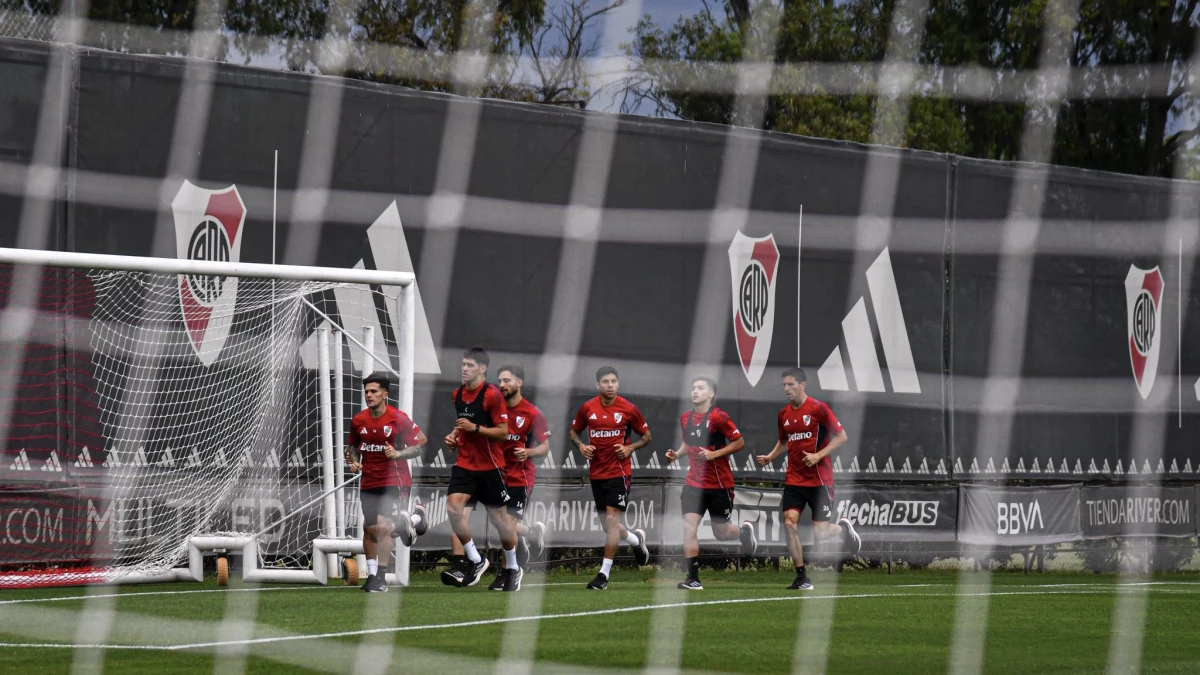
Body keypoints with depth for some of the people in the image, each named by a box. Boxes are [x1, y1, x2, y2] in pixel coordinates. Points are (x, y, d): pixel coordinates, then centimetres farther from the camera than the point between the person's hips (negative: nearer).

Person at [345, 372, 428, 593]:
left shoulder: (398, 418, -11)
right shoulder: (359, 421, 3)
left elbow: (422, 442, -6)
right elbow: (352, 446, 19)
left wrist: (399, 453, -20)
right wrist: (353, 462, -1)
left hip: (395, 481, -5)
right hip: (369, 482, 5)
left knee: (382, 526, -16)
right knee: (369, 529, 8)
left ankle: (381, 577, -6)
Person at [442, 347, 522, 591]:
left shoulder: (492, 394, -13)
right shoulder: (458, 394, 8)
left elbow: (504, 432, -14)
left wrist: (475, 428, -22)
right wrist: (455, 436, 6)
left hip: (490, 466, -5)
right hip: (464, 463, 5)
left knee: (499, 517, 5)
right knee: (453, 508, -16)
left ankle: (512, 568, 25)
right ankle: (474, 561, -4)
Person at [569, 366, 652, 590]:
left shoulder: (628, 409, -4)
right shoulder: (587, 408, 3)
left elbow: (646, 435, 6)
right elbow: (574, 431, 16)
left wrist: (630, 448, -12)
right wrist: (581, 445, -4)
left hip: (619, 471, -4)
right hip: (596, 473, 4)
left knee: (612, 519, -12)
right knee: (607, 525, 10)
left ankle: (604, 573, -9)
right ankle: (637, 540, 42)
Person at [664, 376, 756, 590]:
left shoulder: (718, 417, -13)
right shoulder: (685, 418, 5)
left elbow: (739, 442, -10)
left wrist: (715, 454, -21)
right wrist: (677, 454, 3)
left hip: (719, 484, -4)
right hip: (694, 482, 4)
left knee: (721, 533, 7)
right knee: (688, 527, -12)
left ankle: (744, 531, 43)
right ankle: (693, 579, -9)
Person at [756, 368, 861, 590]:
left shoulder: (818, 408, -10)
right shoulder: (783, 414, 7)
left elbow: (841, 436, -7)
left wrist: (818, 455, -18)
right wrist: (769, 457, 5)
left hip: (820, 480, -5)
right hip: (794, 480, 5)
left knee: (820, 532, -5)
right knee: (789, 523, -13)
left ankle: (843, 529, 32)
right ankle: (802, 578, -5)